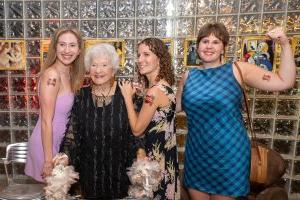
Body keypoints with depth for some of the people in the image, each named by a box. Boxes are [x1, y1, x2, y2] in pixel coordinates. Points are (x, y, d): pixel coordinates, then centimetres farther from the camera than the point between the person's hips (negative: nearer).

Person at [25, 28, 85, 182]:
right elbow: (46, 121, -22)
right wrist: (48, 160, -19)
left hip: (59, 141, 7)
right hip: (47, 144, -7)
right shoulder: (52, 75, -22)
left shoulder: (70, 74, 2)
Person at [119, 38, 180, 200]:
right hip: (163, 155, 9)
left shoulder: (155, 91, -26)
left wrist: (128, 96, -13)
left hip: (156, 158, -8)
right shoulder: (162, 85, 3)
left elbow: (137, 130, -18)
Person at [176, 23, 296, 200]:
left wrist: (285, 44, -17)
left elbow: (285, 82, -10)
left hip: (229, 154, -3)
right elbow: (177, 106, 13)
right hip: (196, 154, 3)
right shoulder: (189, 76, 2)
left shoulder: (237, 69, -6)